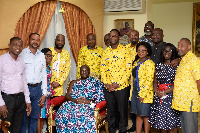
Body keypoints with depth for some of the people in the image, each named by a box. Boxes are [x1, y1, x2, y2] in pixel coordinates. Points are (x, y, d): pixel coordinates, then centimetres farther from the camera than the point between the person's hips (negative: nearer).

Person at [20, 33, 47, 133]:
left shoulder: (41, 55, 12)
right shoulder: (22, 53, -2)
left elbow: (44, 75, 13)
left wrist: (44, 94, 8)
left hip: (37, 89, 4)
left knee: (34, 118, 10)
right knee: (23, 118, 1)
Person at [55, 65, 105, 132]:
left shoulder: (95, 82, 14)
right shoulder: (74, 82, 23)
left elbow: (100, 97, 4)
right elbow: (67, 95, 11)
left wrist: (89, 101, -13)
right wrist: (75, 100, -10)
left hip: (88, 105, -2)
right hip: (73, 103, 3)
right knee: (63, 113, -30)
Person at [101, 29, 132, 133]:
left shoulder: (125, 50, -4)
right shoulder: (106, 51, 9)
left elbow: (128, 69, -8)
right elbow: (102, 69, 8)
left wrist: (118, 83, -12)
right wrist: (106, 83, -5)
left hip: (122, 86, -3)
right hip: (108, 88, 3)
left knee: (122, 110, 6)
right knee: (111, 110, 11)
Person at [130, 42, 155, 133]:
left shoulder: (150, 63, -10)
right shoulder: (136, 62, 14)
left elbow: (149, 80, -15)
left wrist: (143, 94, -18)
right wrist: (135, 92, 13)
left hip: (144, 93, -7)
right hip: (136, 91, 7)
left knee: (145, 115, 1)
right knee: (138, 114, 12)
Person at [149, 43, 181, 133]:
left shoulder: (176, 65, -2)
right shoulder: (159, 66, 13)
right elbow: (155, 81, 13)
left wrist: (165, 92, -14)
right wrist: (157, 91, -5)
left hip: (171, 95, -4)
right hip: (159, 96, 5)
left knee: (171, 122, -4)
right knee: (161, 120, 7)